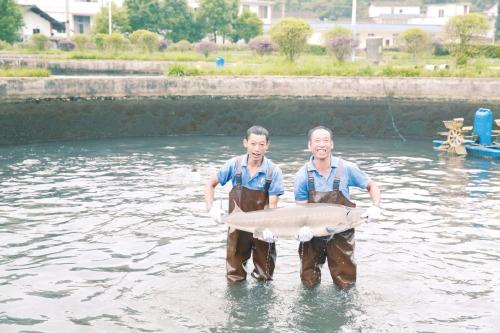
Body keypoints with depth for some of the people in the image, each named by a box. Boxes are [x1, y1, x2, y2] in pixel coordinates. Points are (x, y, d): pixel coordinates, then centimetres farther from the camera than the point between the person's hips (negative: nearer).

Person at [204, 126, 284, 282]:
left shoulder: (273, 171, -14)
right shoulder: (234, 164, -10)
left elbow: (272, 205, -16)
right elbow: (210, 184, 2)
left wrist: (268, 228, -35)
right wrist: (211, 208, -13)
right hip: (238, 225, 1)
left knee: (264, 277, 12)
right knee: (235, 278, 12)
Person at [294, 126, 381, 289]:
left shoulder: (347, 169, -11)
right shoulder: (302, 176, -11)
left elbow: (372, 185, 3)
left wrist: (376, 206, -16)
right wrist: (303, 229, -28)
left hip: (341, 234, 0)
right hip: (313, 236, 0)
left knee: (345, 284, 7)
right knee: (309, 283, 9)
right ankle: (317, 262, 40)